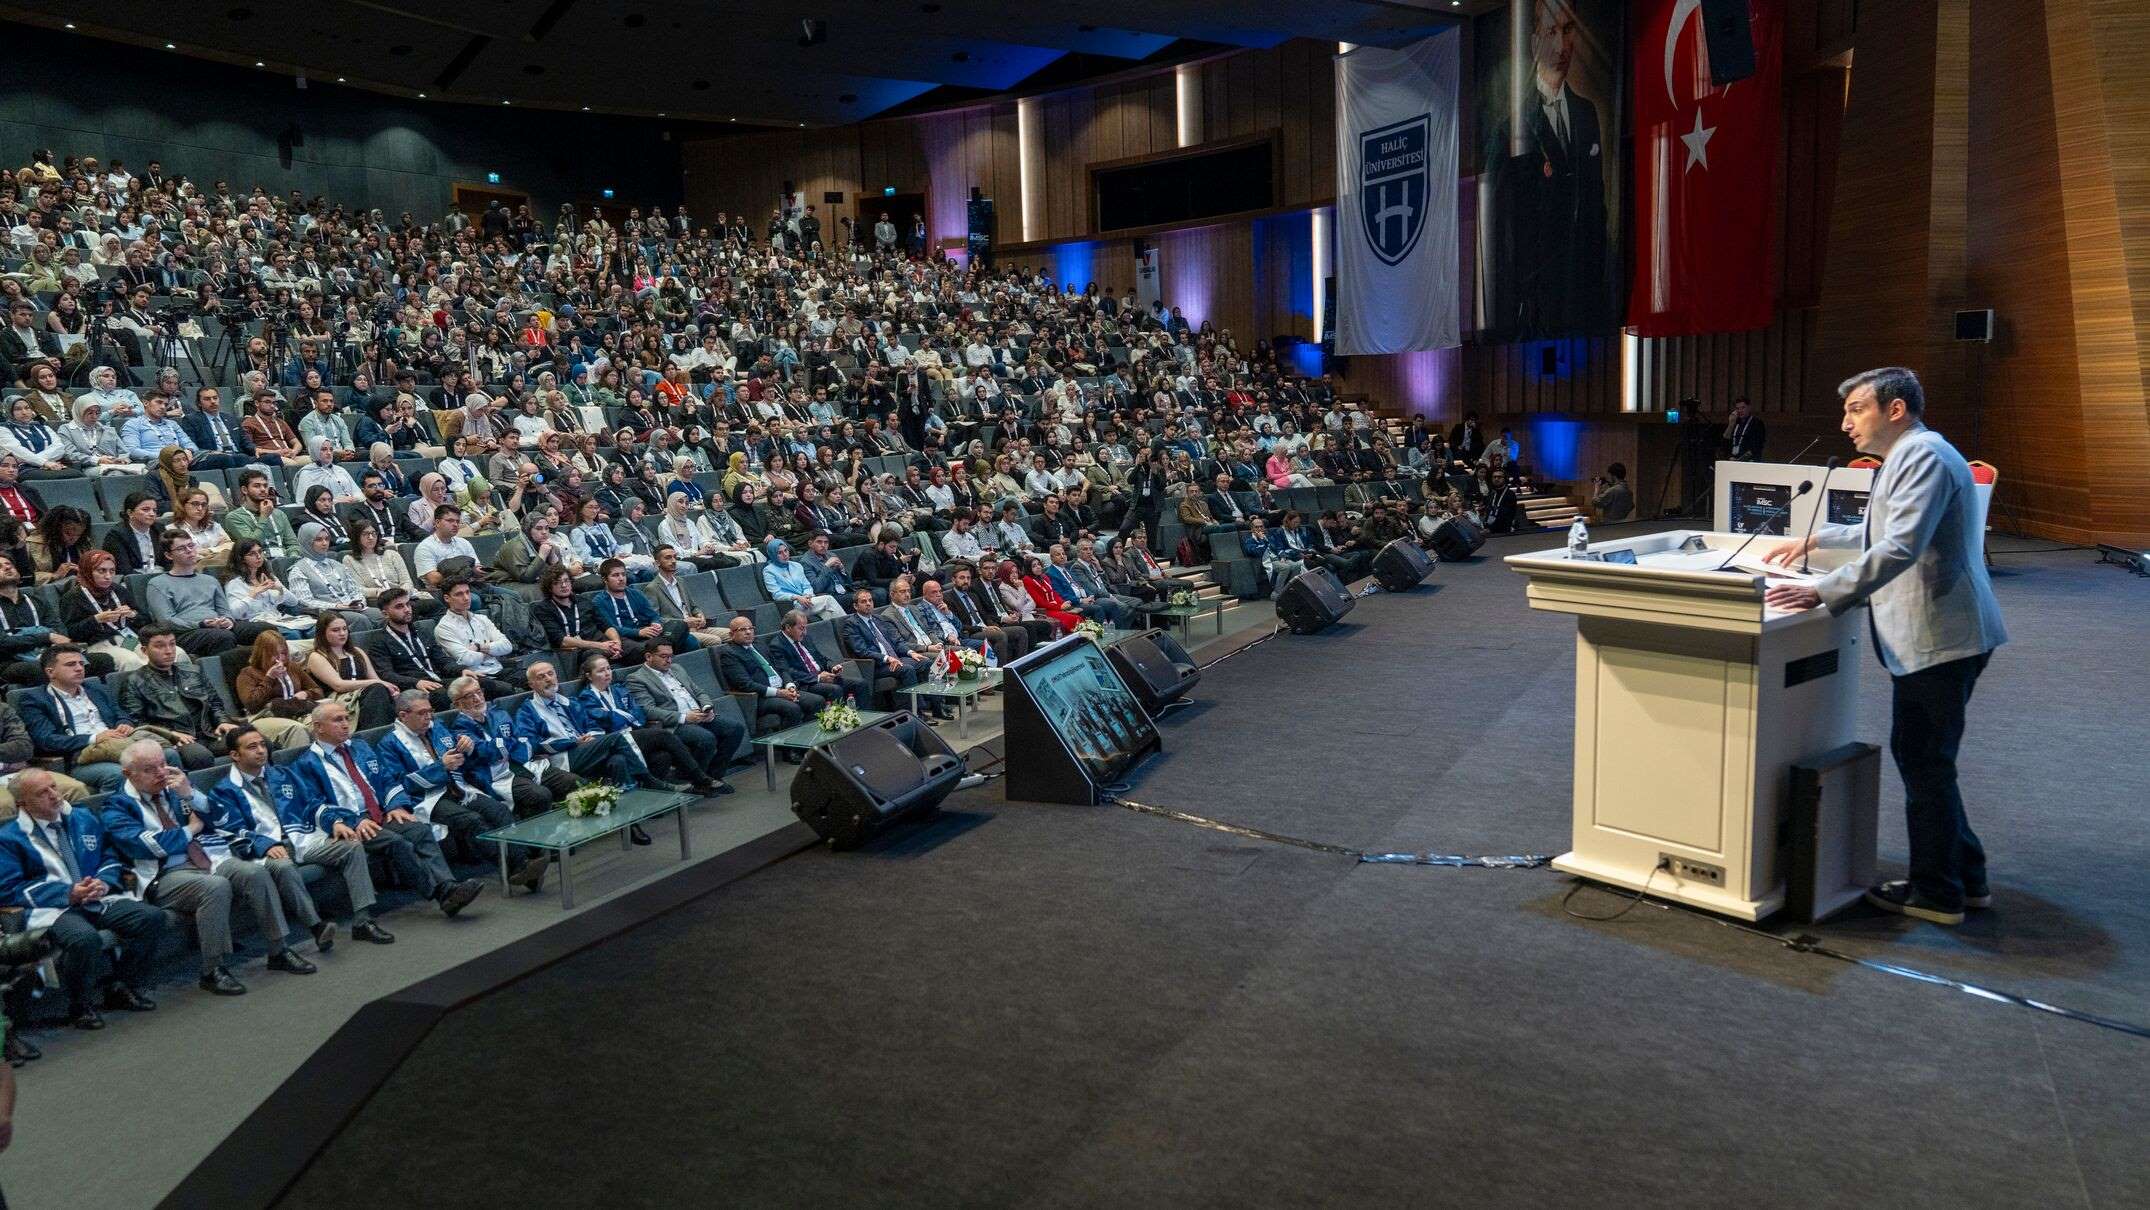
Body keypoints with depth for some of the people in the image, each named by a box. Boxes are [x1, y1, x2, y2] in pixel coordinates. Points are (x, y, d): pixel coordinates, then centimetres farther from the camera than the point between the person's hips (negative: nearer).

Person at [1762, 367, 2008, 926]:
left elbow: (1899, 548, -26)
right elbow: (1882, 530, 37)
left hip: (1937, 638, -11)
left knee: (1924, 764, -2)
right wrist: (1815, 539, 37)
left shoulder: (1923, 455, -14)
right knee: (1927, 763, 17)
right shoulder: (1912, 455, 20)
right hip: (1938, 635, 11)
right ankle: (1966, 878, 26)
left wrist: (1822, 593, -27)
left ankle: (1937, 894, 8)